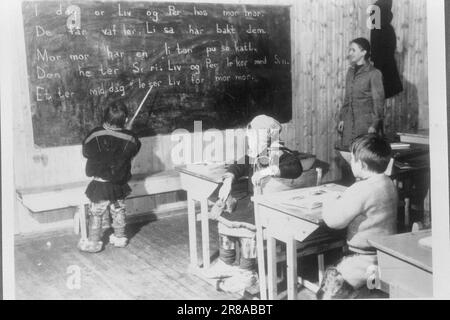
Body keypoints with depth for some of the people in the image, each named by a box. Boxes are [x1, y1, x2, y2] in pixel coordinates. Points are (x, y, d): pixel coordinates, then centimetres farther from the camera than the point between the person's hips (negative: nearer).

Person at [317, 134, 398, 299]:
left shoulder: (361, 190, -24)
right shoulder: (388, 184, 5)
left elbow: (333, 219, -22)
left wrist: (328, 204, -3)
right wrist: (340, 201, 8)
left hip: (365, 261, -9)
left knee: (328, 291, -3)